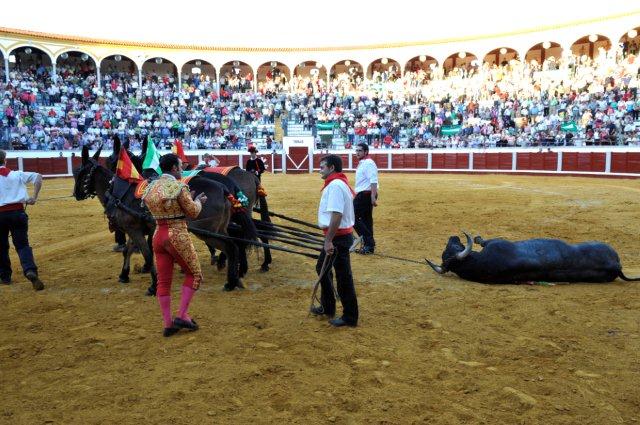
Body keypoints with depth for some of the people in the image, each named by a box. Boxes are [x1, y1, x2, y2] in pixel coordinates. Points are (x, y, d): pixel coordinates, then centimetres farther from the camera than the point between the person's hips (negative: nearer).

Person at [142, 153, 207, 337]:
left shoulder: (151, 188, 7)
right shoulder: (179, 187, -14)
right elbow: (193, 212, -8)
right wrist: (198, 200, 12)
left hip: (158, 235, 7)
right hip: (178, 236, -7)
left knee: (163, 280, 11)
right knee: (194, 274, 11)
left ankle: (168, 324, 16)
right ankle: (182, 316, 6)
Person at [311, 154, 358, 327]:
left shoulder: (335, 185, -19)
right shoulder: (337, 183, 14)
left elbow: (336, 215, -27)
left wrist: (329, 241, -27)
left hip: (338, 237, -11)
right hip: (337, 236, 11)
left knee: (343, 276, -1)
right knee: (322, 268, 22)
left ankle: (350, 317, 11)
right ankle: (327, 307, 35)